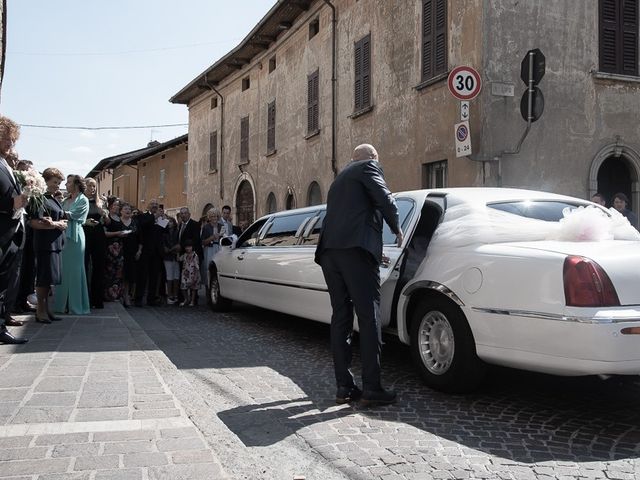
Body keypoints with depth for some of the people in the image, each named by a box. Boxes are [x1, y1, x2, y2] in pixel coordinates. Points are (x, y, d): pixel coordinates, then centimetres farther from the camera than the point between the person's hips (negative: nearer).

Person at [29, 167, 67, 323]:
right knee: (43, 277, -4)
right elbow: (34, 223, -19)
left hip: (55, 243, 8)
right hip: (45, 244, -8)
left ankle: (46, 308, 17)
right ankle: (40, 311, 3)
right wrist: (56, 225, -13)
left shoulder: (55, 200, 17)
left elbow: (62, 220, 23)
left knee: (49, 278, 11)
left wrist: (53, 222, 2)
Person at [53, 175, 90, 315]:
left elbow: (71, 215, -12)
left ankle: (75, 305, 2)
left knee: (74, 270, -4)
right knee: (62, 270, 6)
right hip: (63, 236, 7)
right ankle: (63, 303, 11)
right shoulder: (66, 201, 19)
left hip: (74, 237, -7)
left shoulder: (83, 200, -2)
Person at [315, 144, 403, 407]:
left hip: (328, 250, 8)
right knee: (368, 316, -6)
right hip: (355, 248, -8)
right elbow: (384, 199, -6)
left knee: (341, 317, 8)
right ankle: (372, 388, -6)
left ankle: (344, 386, 9)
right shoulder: (368, 166, 9)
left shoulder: (340, 178, 31)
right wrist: (397, 230, 12)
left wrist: (375, 253, 39)